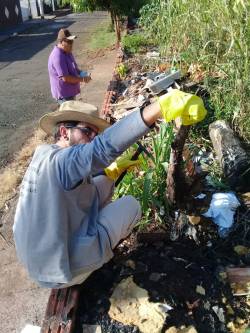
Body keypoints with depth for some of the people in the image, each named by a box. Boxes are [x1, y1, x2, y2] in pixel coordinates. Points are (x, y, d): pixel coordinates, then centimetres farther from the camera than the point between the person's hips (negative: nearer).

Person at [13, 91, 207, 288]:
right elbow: (104, 147, -43)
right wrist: (160, 106, -52)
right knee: (131, 205, 3)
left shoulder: (43, 157, 6)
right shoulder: (60, 160, -24)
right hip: (65, 271, -8)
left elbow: (81, 185, 15)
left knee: (103, 183, 9)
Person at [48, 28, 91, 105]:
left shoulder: (67, 52, 7)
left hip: (70, 92, 10)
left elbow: (73, 68, 21)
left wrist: (81, 73, 0)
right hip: (63, 94, -10)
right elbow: (65, 78, -28)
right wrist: (82, 79, -19)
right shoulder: (58, 56, -25)